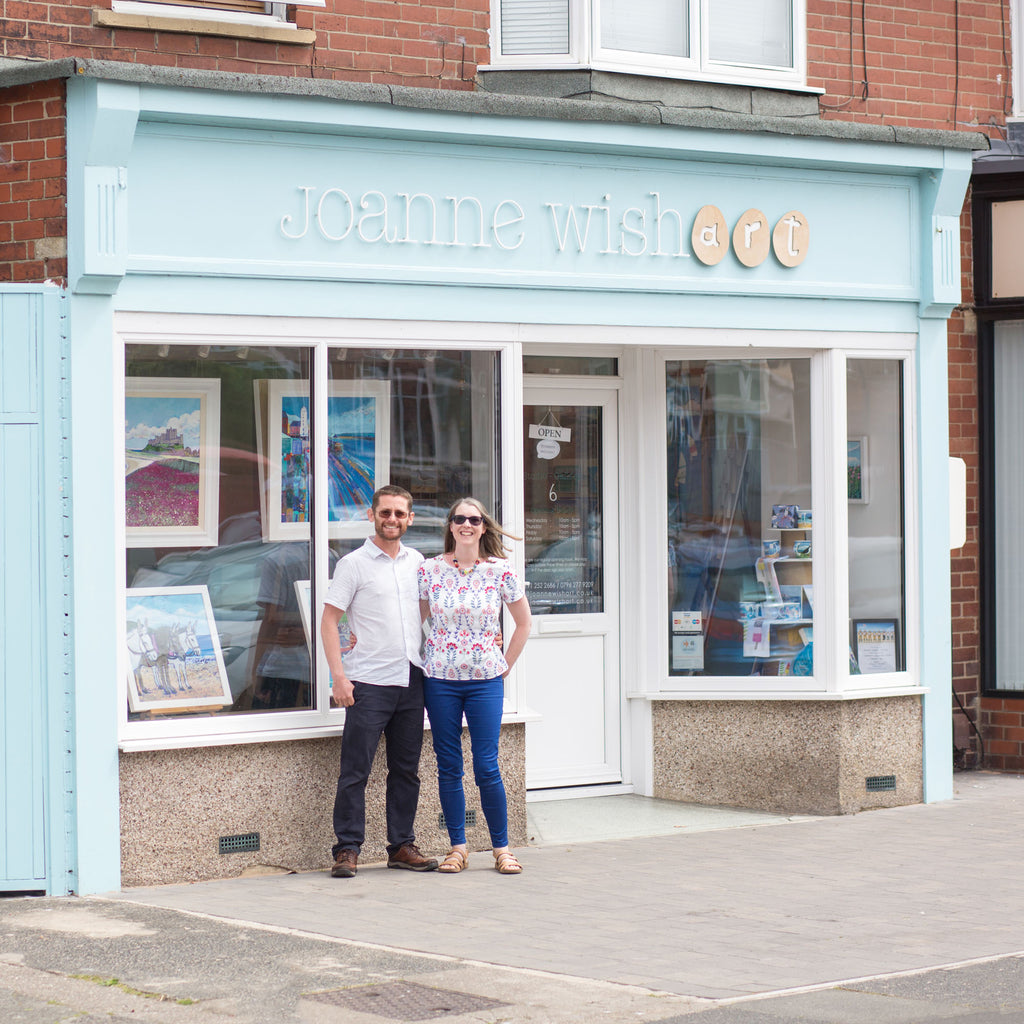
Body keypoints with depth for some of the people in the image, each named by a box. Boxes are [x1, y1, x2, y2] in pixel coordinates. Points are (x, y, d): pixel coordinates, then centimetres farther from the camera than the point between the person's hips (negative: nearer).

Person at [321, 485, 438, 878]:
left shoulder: (417, 562, 11)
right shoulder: (354, 564, -3)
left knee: (406, 769, 9)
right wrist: (339, 676, -12)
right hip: (369, 683, -5)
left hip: (411, 682, 5)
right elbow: (329, 621, -4)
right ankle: (347, 849, -1)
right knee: (355, 769, -5)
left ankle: (402, 845, 16)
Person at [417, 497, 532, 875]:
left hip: (485, 680, -1)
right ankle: (457, 847, 13)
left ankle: (502, 847, 7)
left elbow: (523, 622, 10)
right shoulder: (430, 570, 1)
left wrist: (505, 665, 8)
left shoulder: (501, 572, 0)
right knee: (448, 766, 4)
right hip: (440, 679, 1)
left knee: (486, 766, -5)